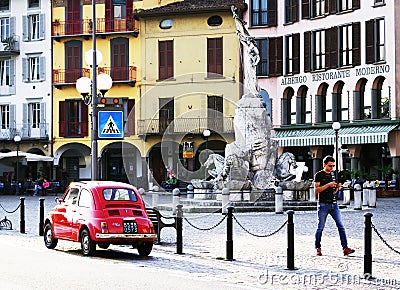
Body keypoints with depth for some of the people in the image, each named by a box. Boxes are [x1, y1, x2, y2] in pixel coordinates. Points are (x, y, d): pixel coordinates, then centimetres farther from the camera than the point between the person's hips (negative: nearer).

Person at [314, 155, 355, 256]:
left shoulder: (333, 174, 16)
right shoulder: (319, 175, -2)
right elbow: (316, 190, -10)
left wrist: (337, 187, 0)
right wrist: (328, 185, -18)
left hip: (334, 204, 5)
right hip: (323, 204, -5)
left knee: (341, 226, -4)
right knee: (320, 227, 1)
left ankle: (345, 248, -8)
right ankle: (318, 248, 14)